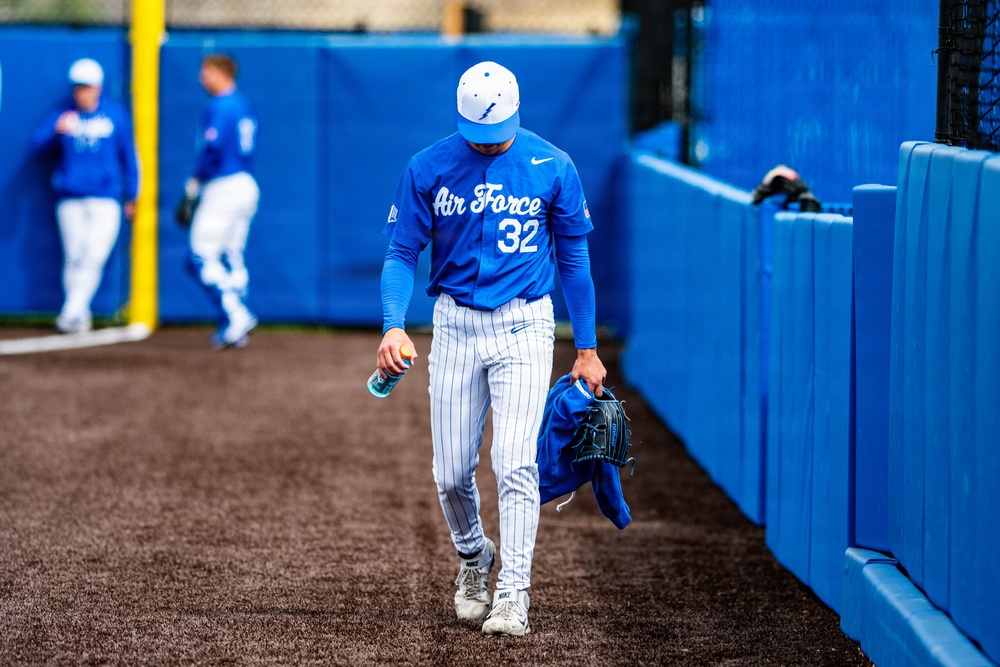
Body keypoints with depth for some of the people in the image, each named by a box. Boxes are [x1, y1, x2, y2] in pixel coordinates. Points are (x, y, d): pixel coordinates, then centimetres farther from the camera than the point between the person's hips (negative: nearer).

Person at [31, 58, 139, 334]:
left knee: (94, 257, -13)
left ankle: (71, 314, -13)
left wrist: (131, 197, 12)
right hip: (69, 201, 1)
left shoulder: (116, 116, 6)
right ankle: (80, 317, 6)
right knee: (74, 257, 0)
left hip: (105, 200, -1)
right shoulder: (63, 115, 8)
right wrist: (57, 130, -18)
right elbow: (38, 149, 2)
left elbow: (129, 157, 13)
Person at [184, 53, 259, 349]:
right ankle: (234, 328, 10)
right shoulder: (245, 106, 15)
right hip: (247, 186, 9)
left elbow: (212, 148, -23)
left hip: (223, 187, -9)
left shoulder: (219, 107, -13)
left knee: (202, 257, -6)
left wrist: (195, 180, -9)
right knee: (232, 259, 12)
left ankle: (236, 315, -17)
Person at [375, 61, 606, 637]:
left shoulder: (553, 168, -3)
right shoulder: (428, 169, -2)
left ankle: (513, 594, -10)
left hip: (524, 326, -2)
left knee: (516, 463, -14)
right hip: (455, 326, 2)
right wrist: (394, 325, -17)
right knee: (451, 474, 4)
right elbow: (402, 253, 1)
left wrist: (587, 349, 5)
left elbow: (574, 259, 5)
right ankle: (473, 556, 33)